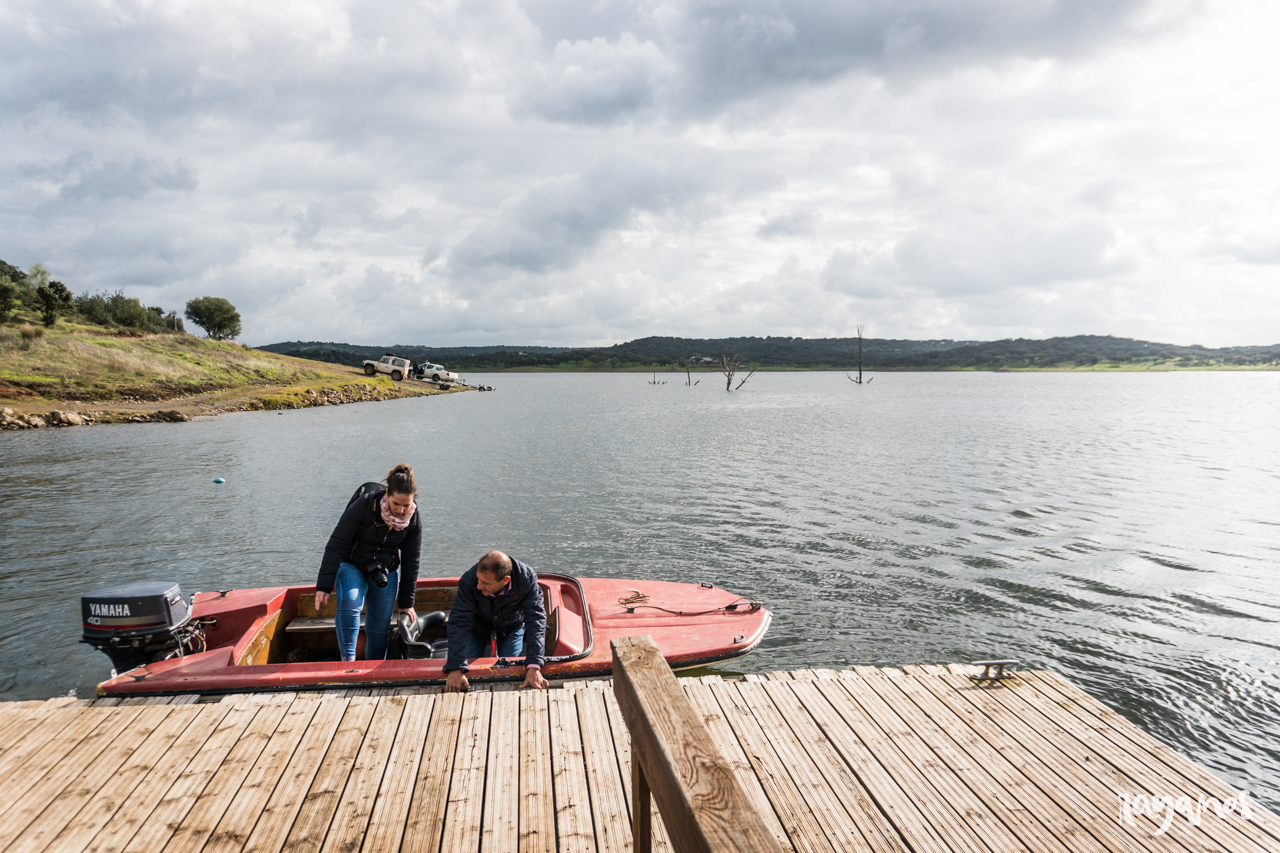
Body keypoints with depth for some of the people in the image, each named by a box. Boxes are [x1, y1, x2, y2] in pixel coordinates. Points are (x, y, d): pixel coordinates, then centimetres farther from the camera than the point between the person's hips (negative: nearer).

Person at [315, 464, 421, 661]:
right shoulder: (363, 506, -24)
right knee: (349, 603, -33)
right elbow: (336, 544, -21)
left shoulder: (413, 520, -11)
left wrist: (406, 602, 3)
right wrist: (324, 586, -24)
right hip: (352, 566, -3)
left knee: (380, 629, 5)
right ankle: (348, 659, -30)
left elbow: (410, 561, -1)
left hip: (386, 573, 3)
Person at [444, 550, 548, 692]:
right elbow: (459, 623, -36)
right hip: (478, 627, 1)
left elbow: (536, 621, -38)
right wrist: (455, 669, -44)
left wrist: (533, 668, -46)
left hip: (512, 626, 0)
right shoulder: (469, 580, -37)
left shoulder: (527, 579, -37)